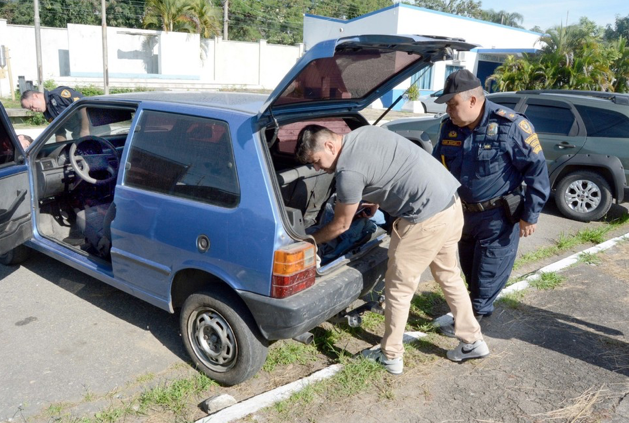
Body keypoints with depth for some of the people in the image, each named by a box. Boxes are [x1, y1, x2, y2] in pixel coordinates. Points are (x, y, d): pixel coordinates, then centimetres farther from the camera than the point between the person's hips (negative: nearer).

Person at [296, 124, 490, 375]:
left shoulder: (348, 172, -15)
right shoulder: (364, 132, 10)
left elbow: (341, 225, -3)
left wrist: (310, 241, 12)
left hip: (426, 218, -10)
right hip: (451, 202, 10)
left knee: (398, 288, 6)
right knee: (449, 276, 23)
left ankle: (391, 356, 21)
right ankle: (473, 342, 35)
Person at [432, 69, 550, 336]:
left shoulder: (511, 126, -20)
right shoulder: (449, 127, -3)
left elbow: (536, 170, -15)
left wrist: (530, 215, -13)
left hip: (499, 215, -6)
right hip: (464, 212, 6)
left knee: (488, 273, 4)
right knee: (470, 270, 20)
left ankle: (473, 316, 21)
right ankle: (476, 306, 43)